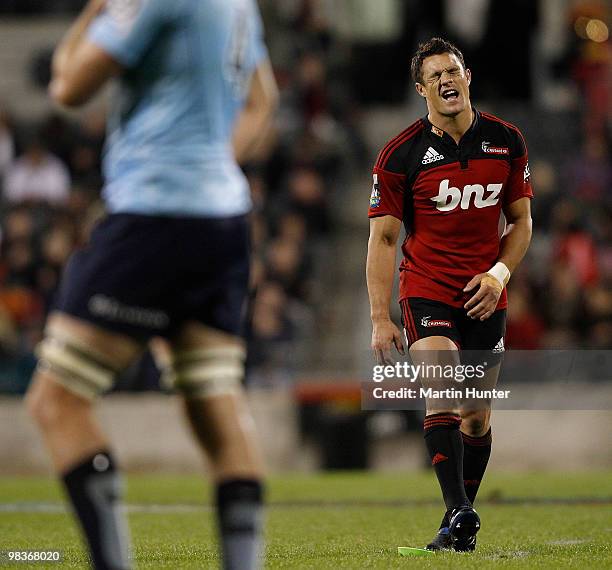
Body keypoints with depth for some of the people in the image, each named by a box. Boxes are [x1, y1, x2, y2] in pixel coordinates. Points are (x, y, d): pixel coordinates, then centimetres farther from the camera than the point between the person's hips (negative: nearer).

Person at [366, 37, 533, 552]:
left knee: (477, 415, 7)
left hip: (486, 297, 3)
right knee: (442, 396, -22)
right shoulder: (401, 154, -8)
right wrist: (380, 320, -11)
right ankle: (459, 512, -29)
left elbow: (521, 220, 11)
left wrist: (499, 274, -7)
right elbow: (383, 238, -5)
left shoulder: (507, 141, 1)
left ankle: (459, 525, 20)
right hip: (427, 292, -3)